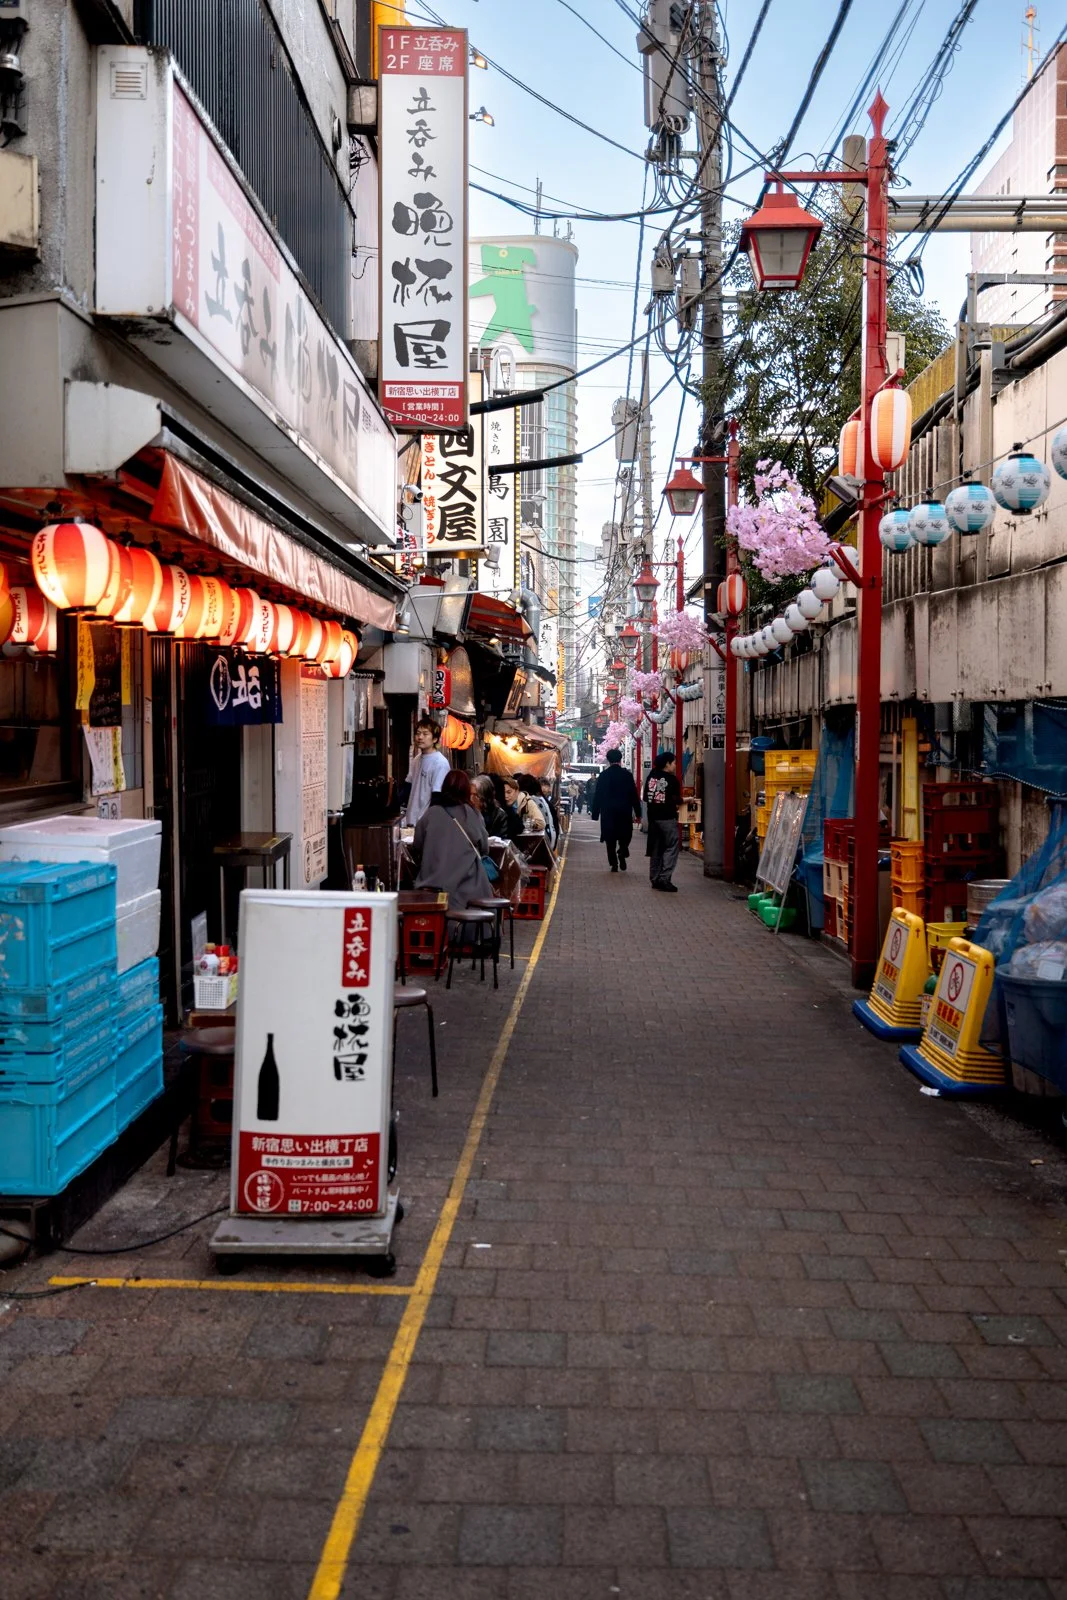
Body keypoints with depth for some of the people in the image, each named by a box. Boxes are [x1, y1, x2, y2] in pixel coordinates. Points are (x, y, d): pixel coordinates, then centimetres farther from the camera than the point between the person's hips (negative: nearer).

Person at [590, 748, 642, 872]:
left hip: (608, 812, 0)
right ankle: (622, 852, -11)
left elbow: (597, 795, -1)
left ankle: (614, 863, 3)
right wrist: (638, 813, 5)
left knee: (610, 839, 6)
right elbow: (634, 795, 0)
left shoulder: (603, 775, -1)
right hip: (625, 812, 0)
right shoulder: (627, 774, -1)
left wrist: (595, 813, 5)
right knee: (625, 835, 14)